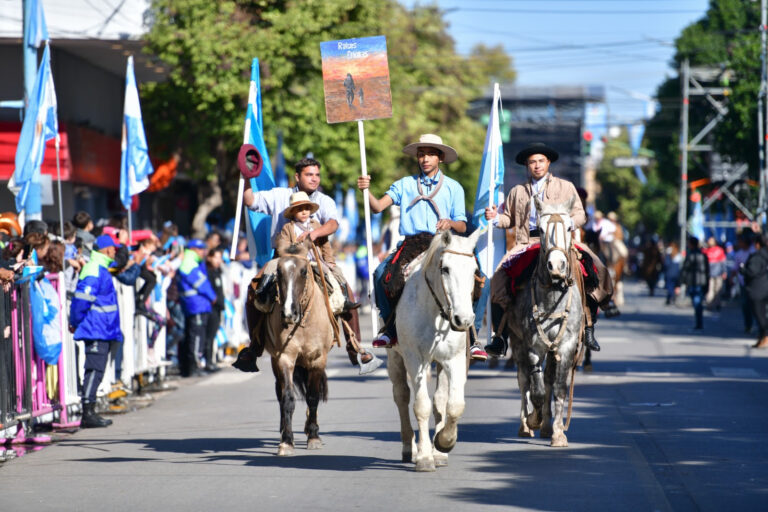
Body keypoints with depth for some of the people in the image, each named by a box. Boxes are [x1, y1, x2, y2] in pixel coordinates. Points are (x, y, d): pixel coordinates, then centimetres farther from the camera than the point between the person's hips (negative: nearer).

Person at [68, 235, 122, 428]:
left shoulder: (100, 270, 18)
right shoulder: (95, 271, -15)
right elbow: (82, 298, -21)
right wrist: (75, 322, -12)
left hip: (102, 332, 10)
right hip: (96, 331, -10)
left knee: (95, 372, 11)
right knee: (94, 370, -12)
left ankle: (89, 413, 15)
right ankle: (88, 413, -13)